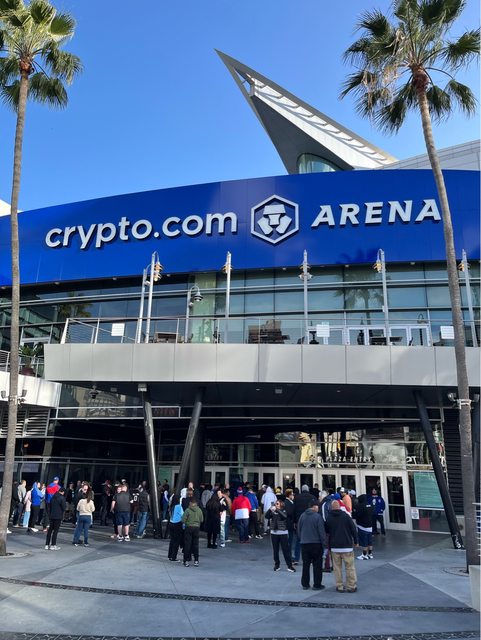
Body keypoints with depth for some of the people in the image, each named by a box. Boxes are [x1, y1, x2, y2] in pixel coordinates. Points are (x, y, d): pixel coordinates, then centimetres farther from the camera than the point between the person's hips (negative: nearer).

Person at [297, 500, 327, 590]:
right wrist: (325, 543, -4)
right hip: (316, 543, -5)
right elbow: (321, 531, -13)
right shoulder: (318, 516, -14)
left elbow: (298, 530, 10)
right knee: (317, 565, 8)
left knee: (305, 564, 13)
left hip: (304, 543, 5)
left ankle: (305, 584, 19)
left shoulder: (302, 516, 3)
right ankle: (317, 584, 12)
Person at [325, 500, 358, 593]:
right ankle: (351, 586, 11)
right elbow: (353, 529, -3)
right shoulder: (346, 516, -7)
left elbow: (326, 530, 10)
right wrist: (355, 541, 10)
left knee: (337, 567, 10)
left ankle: (339, 586, 12)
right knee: (350, 567, 8)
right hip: (347, 546, -1)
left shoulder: (328, 518, -1)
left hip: (334, 547, 2)